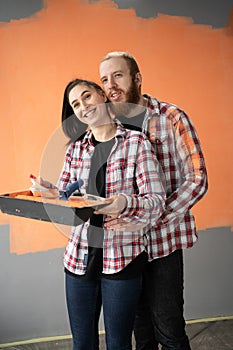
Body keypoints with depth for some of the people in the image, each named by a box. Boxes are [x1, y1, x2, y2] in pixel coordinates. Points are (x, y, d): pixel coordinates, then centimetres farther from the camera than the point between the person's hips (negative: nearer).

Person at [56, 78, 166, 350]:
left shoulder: (136, 143, -5)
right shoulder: (75, 148, 8)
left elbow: (157, 203, -11)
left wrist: (125, 204, -31)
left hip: (122, 260, -4)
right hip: (79, 257, 4)